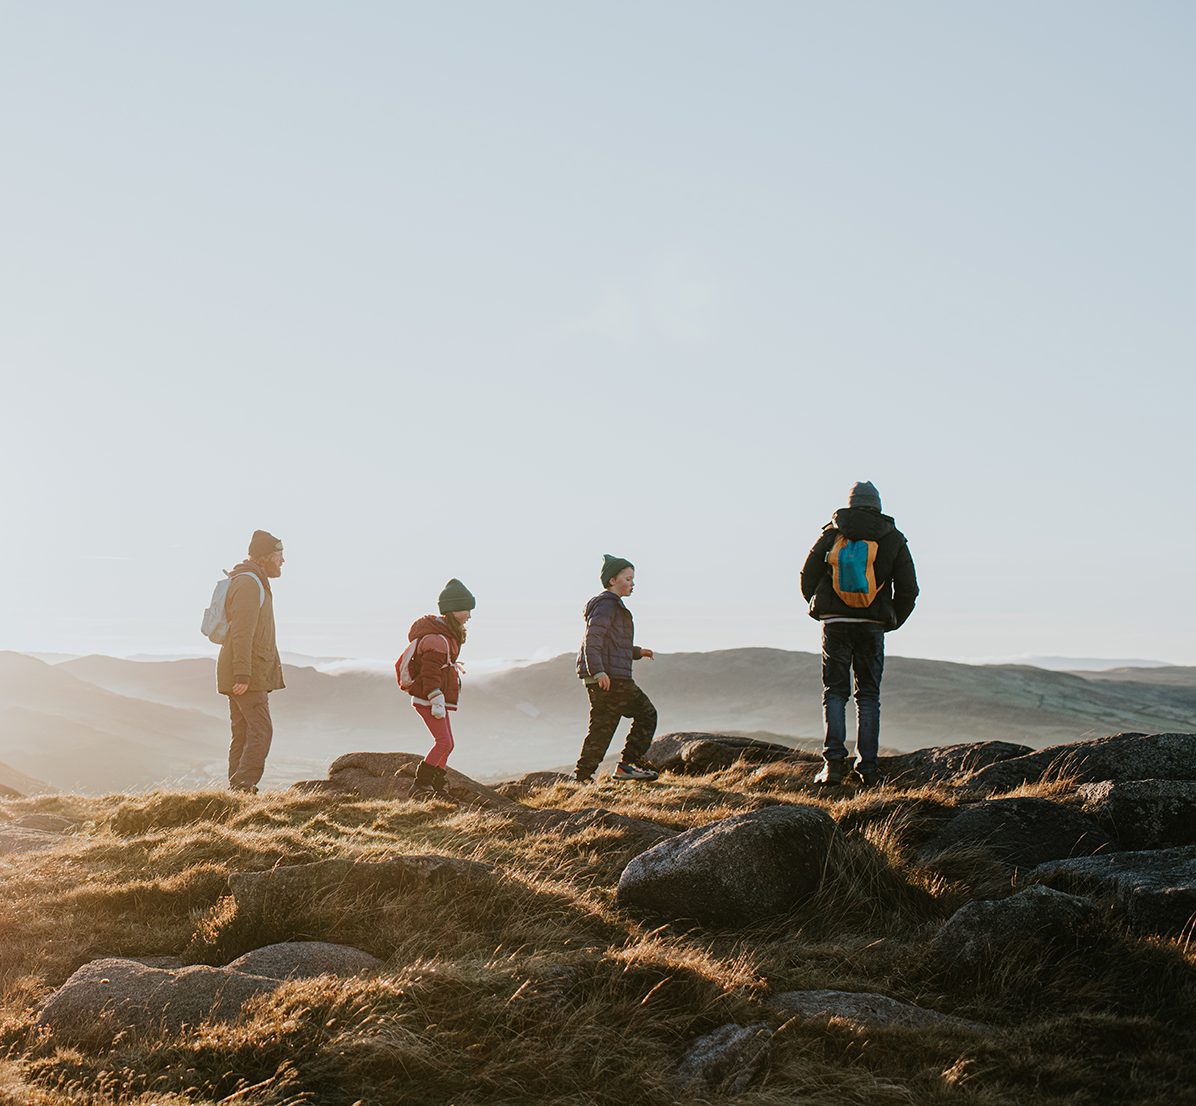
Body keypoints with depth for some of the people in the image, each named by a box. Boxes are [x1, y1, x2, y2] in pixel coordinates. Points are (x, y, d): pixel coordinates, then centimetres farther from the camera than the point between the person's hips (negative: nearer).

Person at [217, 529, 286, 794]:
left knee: (243, 733, 9)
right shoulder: (248, 584, -13)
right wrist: (242, 675, -24)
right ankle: (243, 786, -17)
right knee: (261, 731, -14)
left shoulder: (256, 583, 21)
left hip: (247, 675, 10)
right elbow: (242, 633, -20)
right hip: (247, 675, -10)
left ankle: (236, 791, 10)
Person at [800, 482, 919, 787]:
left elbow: (808, 576, 4)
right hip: (872, 626, 0)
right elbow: (908, 589, 1)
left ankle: (834, 759, -8)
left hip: (835, 624, 0)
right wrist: (893, 622, 16)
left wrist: (819, 608, 21)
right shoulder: (893, 539, 3)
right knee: (869, 695, 10)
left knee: (835, 691, 8)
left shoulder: (832, 533, 2)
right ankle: (867, 768, 5)